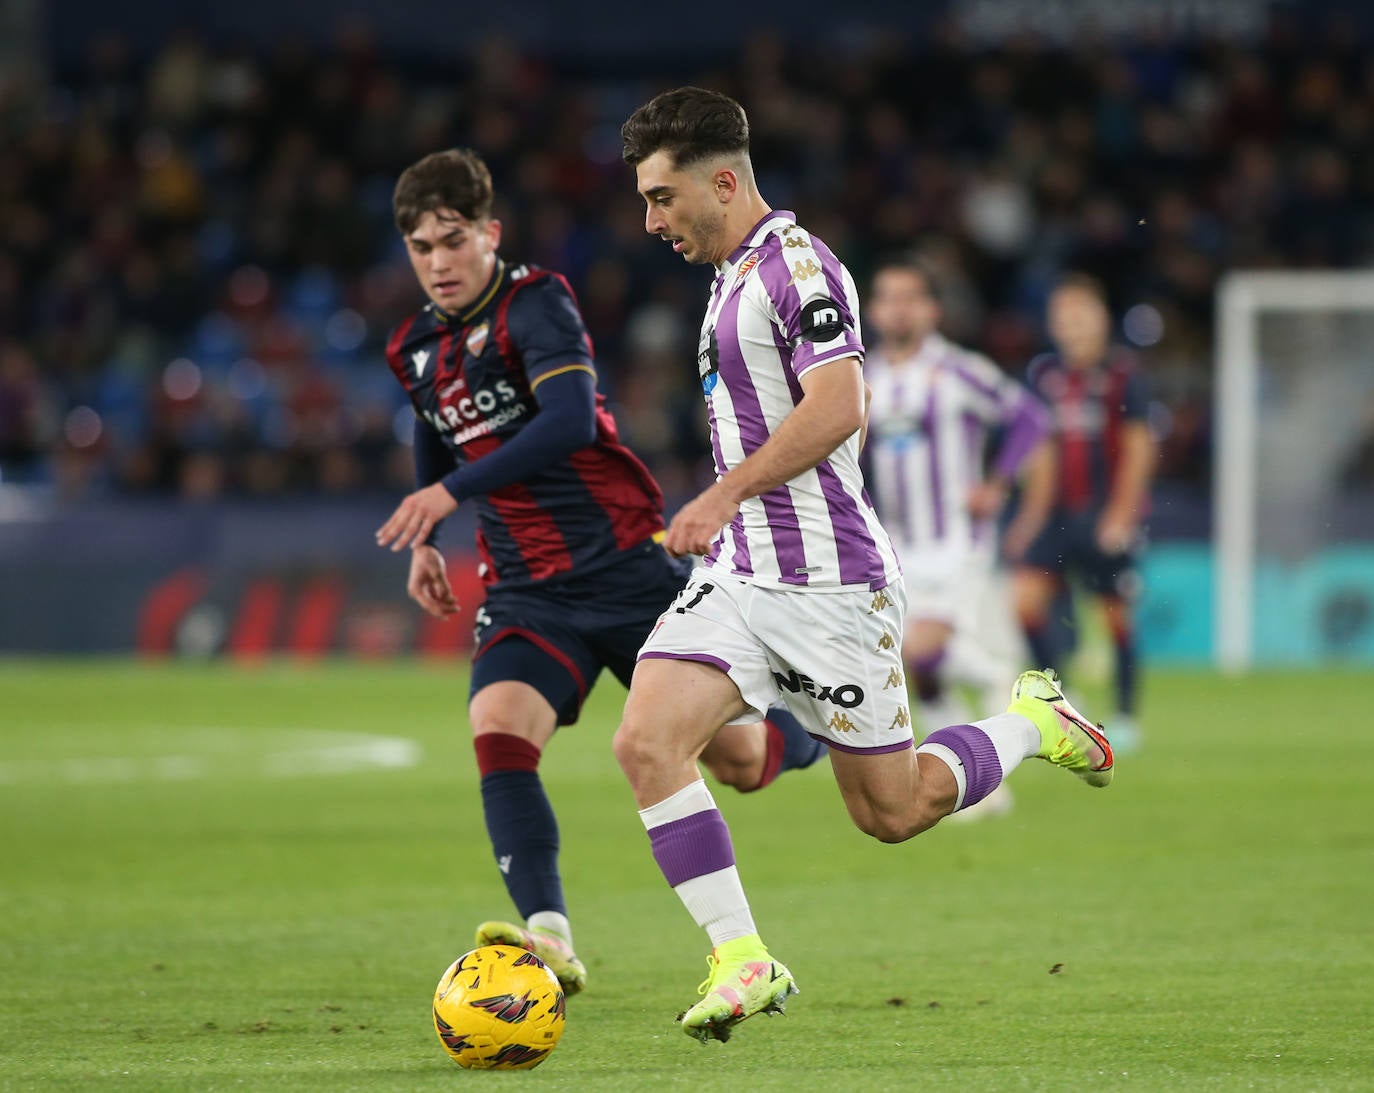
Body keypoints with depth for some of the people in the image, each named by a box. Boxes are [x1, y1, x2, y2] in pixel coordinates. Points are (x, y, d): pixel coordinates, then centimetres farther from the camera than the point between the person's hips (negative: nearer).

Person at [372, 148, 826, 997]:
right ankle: (549, 936, -34)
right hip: (527, 593, 5)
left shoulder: (535, 305, -12)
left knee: (738, 760, 0)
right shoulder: (418, 350, 10)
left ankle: (812, 731, 36)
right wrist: (424, 544, 26)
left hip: (623, 565, -5)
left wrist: (451, 494, -34)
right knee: (497, 731, -25)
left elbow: (570, 420, -29)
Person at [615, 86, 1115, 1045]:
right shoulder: (733, 280, 16)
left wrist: (725, 496, -27)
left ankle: (1034, 723, 28)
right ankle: (743, 960, -11)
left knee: (893, 812, 2)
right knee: (646, 741, -14)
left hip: (828, 586, -8)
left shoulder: (797, 266, -14)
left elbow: (838, 406, -26)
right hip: (738, 574, 8)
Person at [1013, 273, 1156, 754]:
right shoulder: (1043, 374, 8)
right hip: (1060, 512, 4)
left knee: (1117, 615, 2)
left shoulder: (1122, 373, -5)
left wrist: (1120, 514, -11)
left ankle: (1125, 717, 17)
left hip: (1109, 515, -4)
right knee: (1025, 595, -13)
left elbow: (1139, 448, -6)